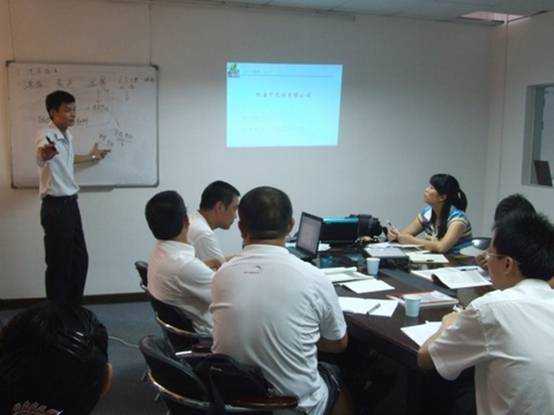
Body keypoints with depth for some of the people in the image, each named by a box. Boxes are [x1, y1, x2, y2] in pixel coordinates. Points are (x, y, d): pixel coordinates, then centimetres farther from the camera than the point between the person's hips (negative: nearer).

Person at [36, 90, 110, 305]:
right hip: (55, 206, -9)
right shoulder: (47, 135, -18)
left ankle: (73, 307, 28)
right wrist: (44, 154, -67)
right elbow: (40, 158, -43)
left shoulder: (67, 136, 9)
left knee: (80, 258, 15)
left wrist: (91, 156, 47)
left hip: (71, 203, 9)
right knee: (59, 263, 0)